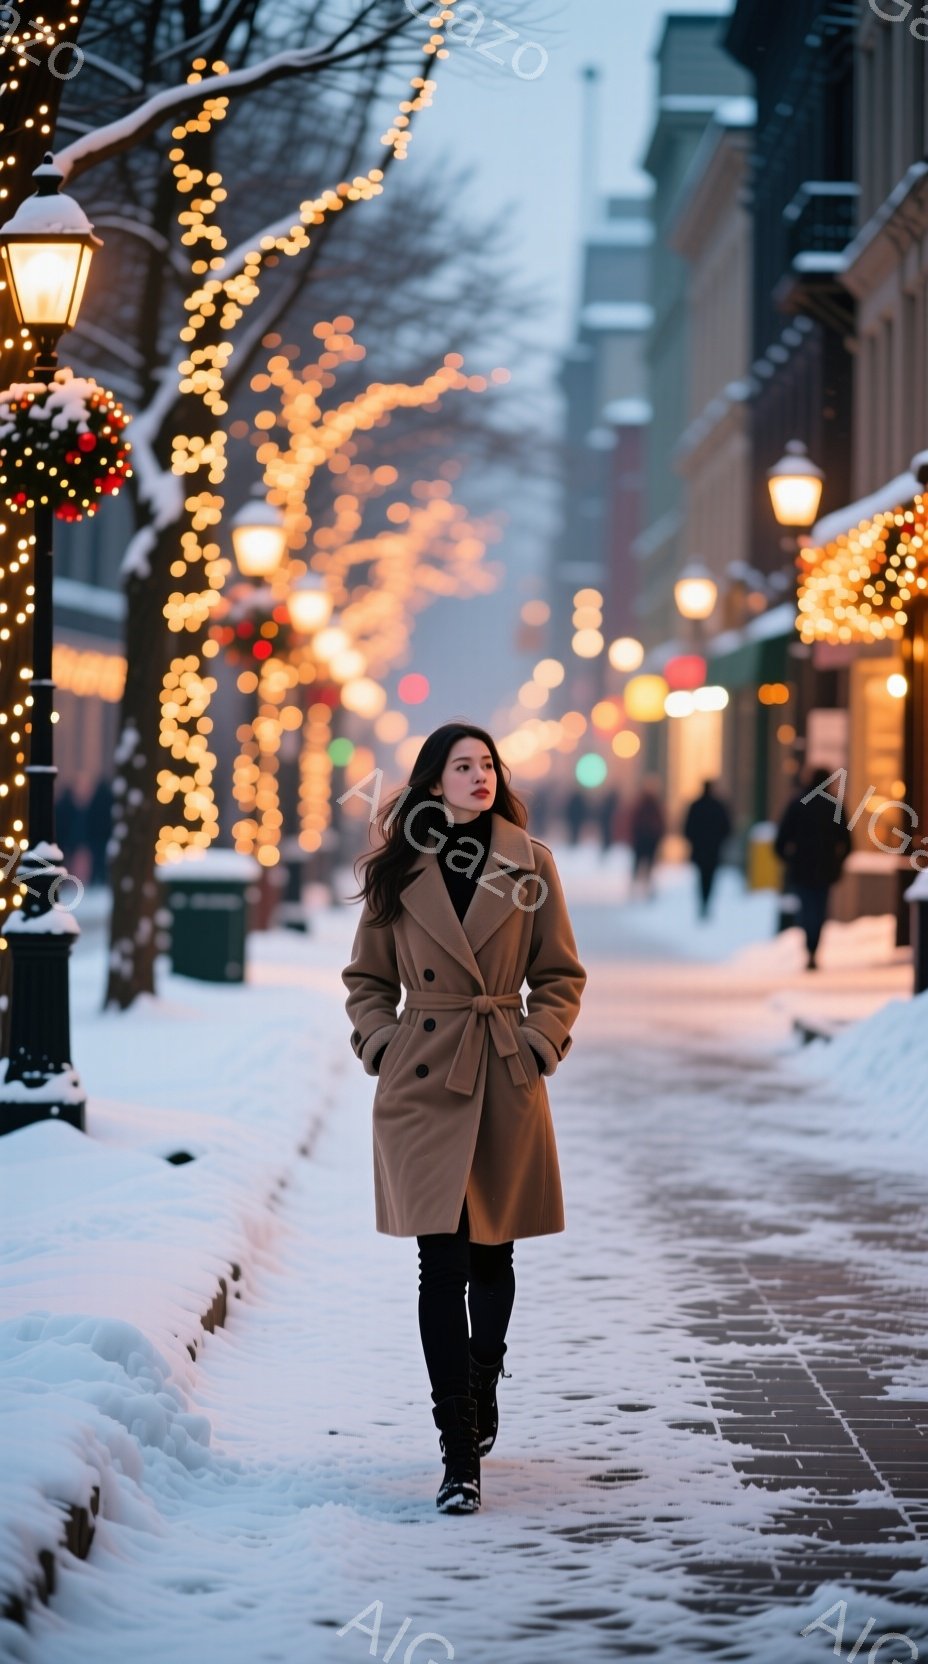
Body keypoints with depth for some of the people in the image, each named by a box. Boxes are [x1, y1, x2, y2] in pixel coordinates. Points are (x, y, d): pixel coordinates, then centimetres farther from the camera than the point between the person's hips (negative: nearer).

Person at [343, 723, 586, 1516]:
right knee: (442, 1262, -6)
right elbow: (366, 980, 12)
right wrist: (382, 1046, -2)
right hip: (423, 1084, -1)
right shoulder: (394, 871, 3)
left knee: (492, 1253, 12)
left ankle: (482, 1385, 39)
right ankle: (460, 1451, -5)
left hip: (505, 1083, 1)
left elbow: (561, 975, 9)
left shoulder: (529, 863, 3)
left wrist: (540, 1043, -4)